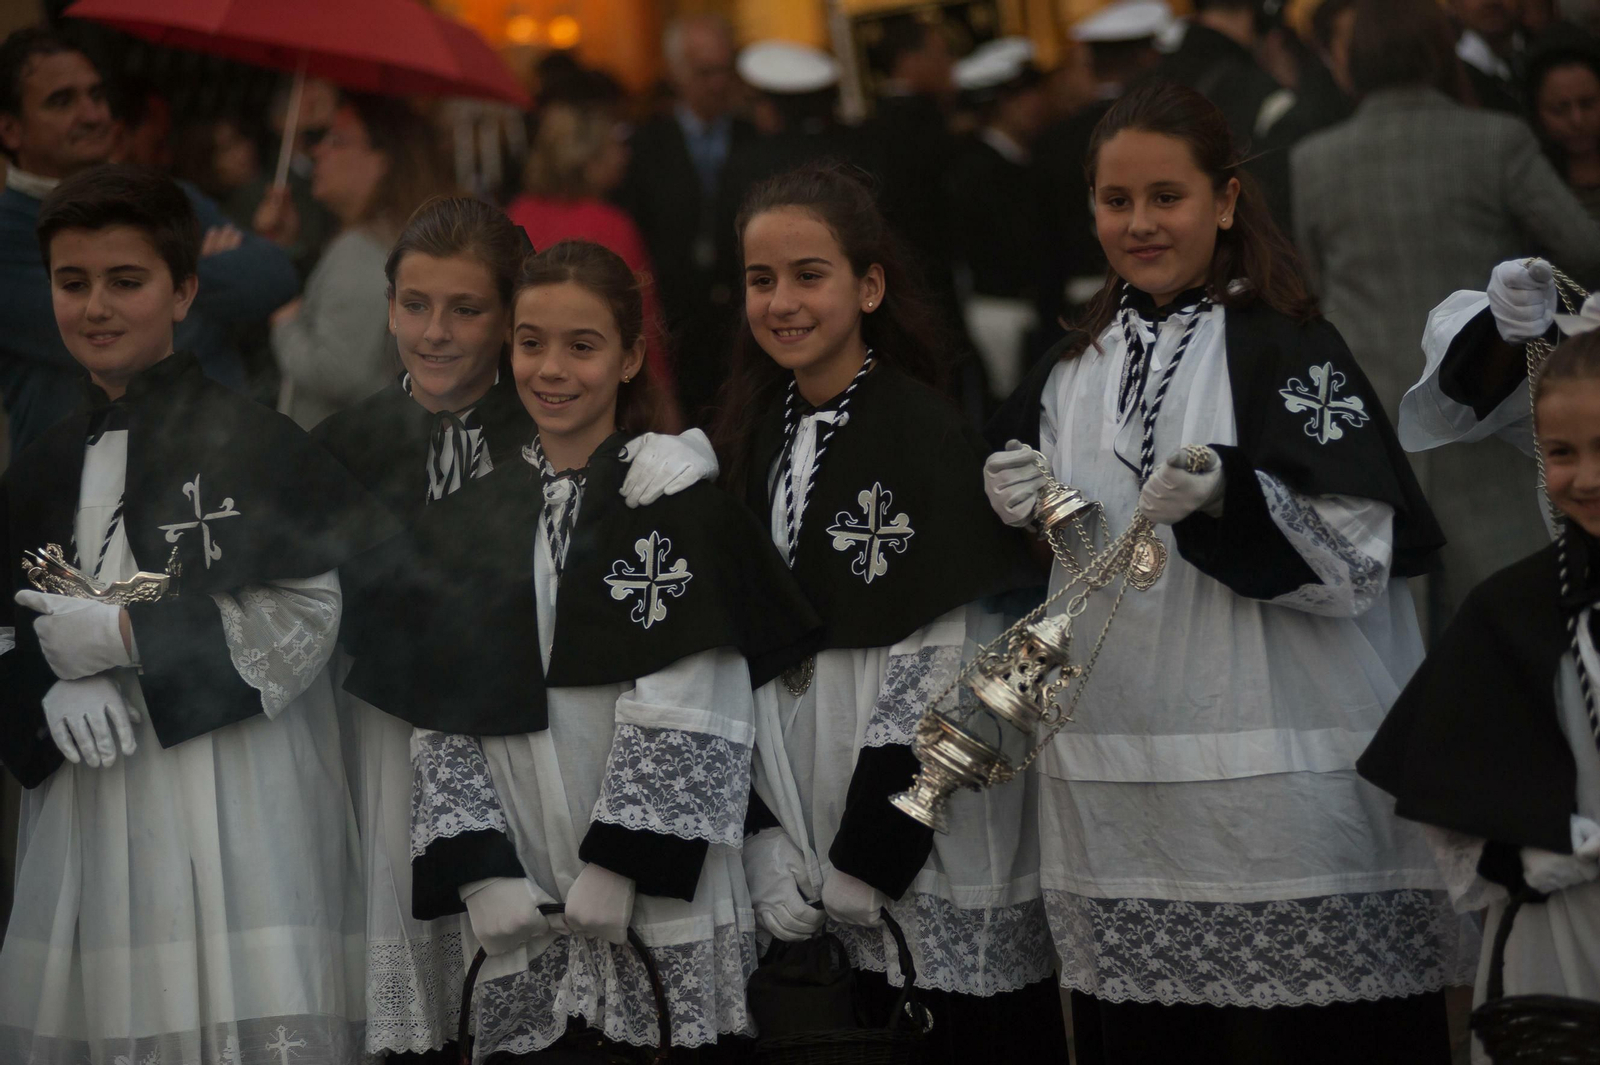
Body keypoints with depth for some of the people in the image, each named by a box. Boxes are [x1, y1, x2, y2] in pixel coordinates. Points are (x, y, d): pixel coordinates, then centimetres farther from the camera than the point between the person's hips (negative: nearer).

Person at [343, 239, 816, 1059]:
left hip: (660, 908, -3)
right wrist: (483, 874, -5)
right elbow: (440, 725, 7)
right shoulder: (463, 525, 12)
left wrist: (617, 865, -15)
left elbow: (683, 717, -8)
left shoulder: (684, 508, 0)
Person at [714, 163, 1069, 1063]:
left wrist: (871, 852, -15)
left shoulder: (928, 435, -9)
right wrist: (763, 839, -1)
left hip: (938, 862, -5)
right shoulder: (757, 439, 11)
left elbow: (939, 663, -14)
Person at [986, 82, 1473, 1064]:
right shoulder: (1078, 371, 13)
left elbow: (1359, 566, -10)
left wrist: (1227, 496, -24)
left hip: (1285, 792, -5)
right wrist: (1020, 509, 1)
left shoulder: (1288, 349, -3)